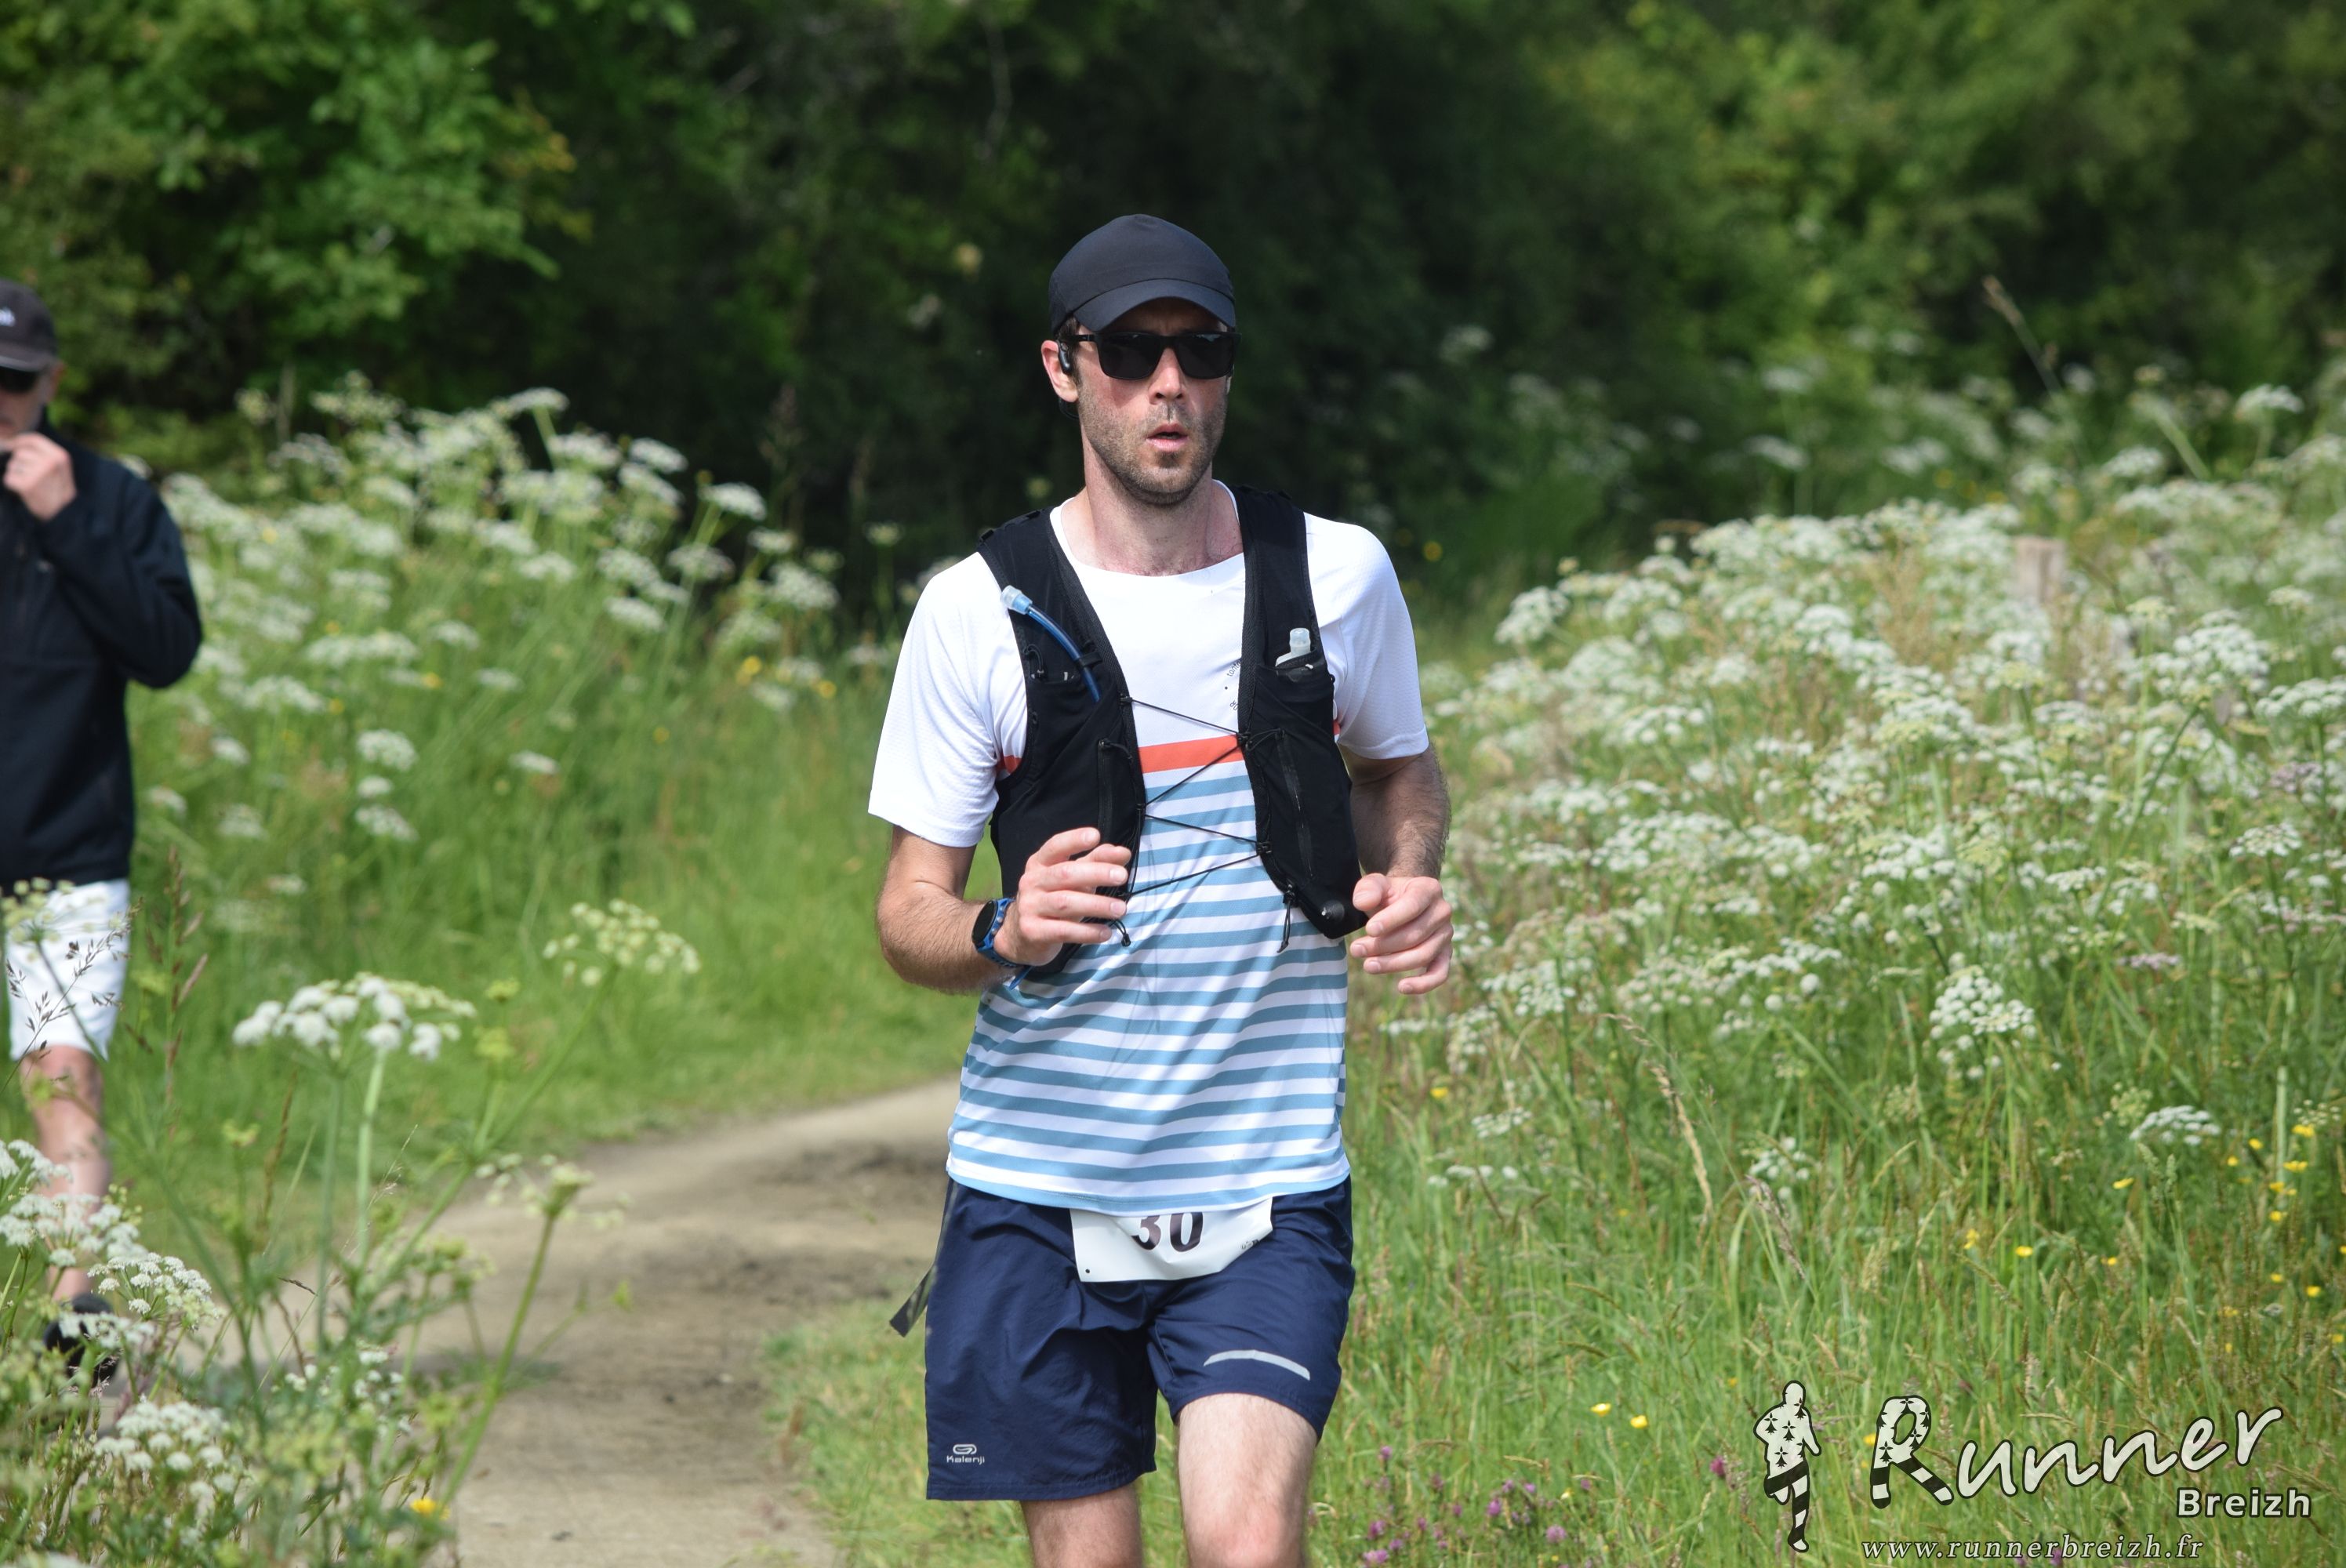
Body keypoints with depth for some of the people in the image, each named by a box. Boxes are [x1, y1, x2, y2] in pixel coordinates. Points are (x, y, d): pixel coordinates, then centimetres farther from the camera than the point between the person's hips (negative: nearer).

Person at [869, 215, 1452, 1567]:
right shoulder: (980, 610, -3)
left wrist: (1411, 885, -2)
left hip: (1268, 1193, 0)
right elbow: (910, 909, 1)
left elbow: (1401, 773, 21)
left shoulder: (1339, 574, 1)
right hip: (1038, 1187, 0)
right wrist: (1003, 933, -22)